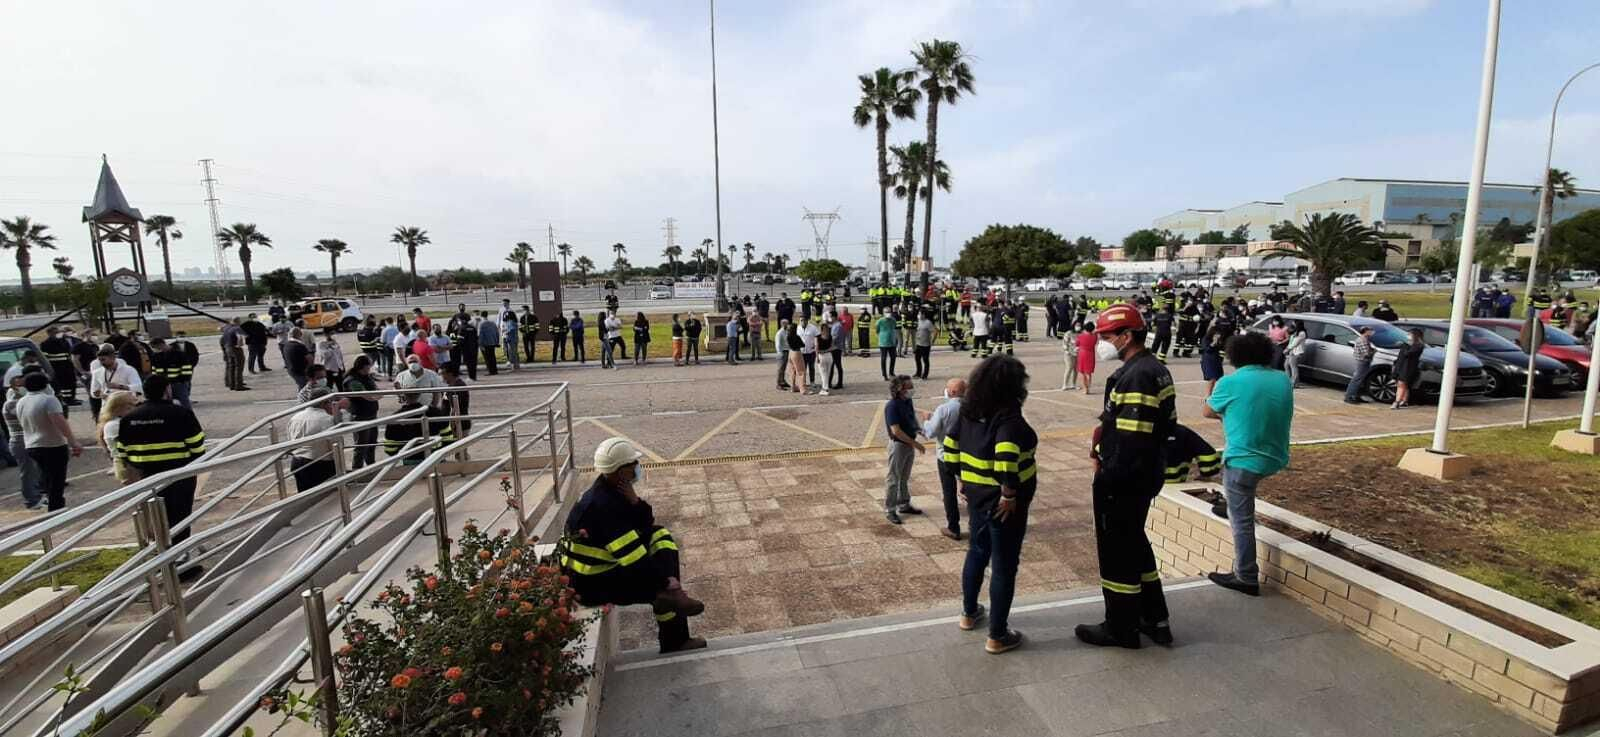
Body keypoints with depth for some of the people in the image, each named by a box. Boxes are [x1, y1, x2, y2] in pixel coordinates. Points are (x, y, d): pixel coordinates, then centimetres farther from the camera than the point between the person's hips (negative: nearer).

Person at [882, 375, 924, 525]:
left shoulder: (908, 401, 2)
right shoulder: (892, 405, -22)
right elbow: (896, 431, -25)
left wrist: (920, 429, -1)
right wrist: (915, 444, -22)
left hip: (909, 444, 8)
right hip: (898, 445, -8)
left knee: (905, 478, 20)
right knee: (893, 479, 3)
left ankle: (904, 505, 34)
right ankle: (889, 510, 13)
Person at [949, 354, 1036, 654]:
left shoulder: (968, 412, 0)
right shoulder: (1009, 418, -21)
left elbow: (950, 449, 7)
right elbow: (1006, 459, -37)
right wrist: (1010, 495, -25)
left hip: (976, 495, 7)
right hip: (1002, 503, -7)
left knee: (977, 552, 25)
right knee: (1004, 566, 7)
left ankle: (969, 613, 42)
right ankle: (998, 636, 19)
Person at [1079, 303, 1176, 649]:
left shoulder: (1135, 377, -24)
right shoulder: (1156, 370, 9)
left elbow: (1131, 440, -27)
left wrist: (1106, 474, -16)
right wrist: (1105, 431, 7)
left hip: (1123, 481, -10)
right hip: (1147, 475, 10)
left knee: (1117, 551, 6)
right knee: (1135, 543, 23)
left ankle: (1120, 628, 22)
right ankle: (1155, 620, 36)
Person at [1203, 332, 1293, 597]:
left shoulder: (1231, 382, -11)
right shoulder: (1284, 380, 5)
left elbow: (1207, 412, 5)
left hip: (1243, 461, -6)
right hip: (1275, 458, 6)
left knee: (1241, 520, 3)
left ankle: (1247, 579, 11)